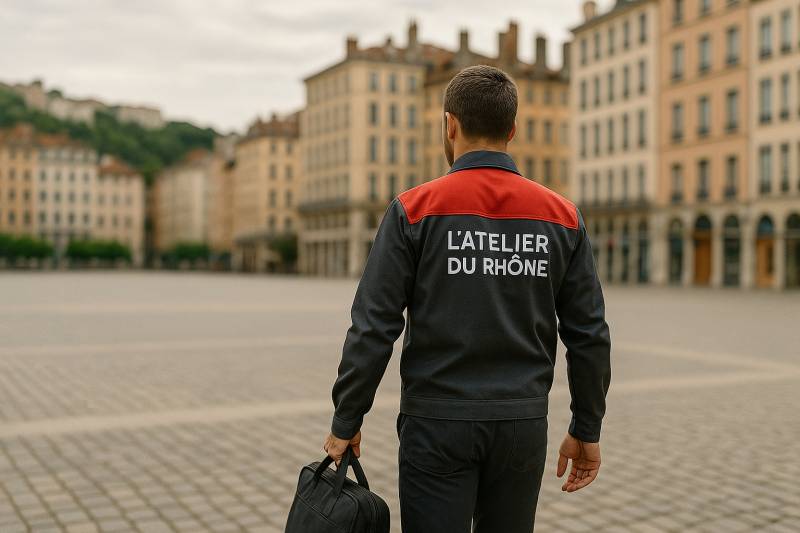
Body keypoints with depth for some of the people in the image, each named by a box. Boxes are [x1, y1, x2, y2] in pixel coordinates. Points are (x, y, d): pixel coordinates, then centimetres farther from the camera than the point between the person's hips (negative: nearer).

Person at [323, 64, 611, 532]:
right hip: (523, 425, 3)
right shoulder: (561, 216, 1)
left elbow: (373, 329, -10)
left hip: (437, 424, -3)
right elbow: (589, 335, 2)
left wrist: (346, 422, 1)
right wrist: (587, 430, 12)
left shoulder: (414, 210, -8)